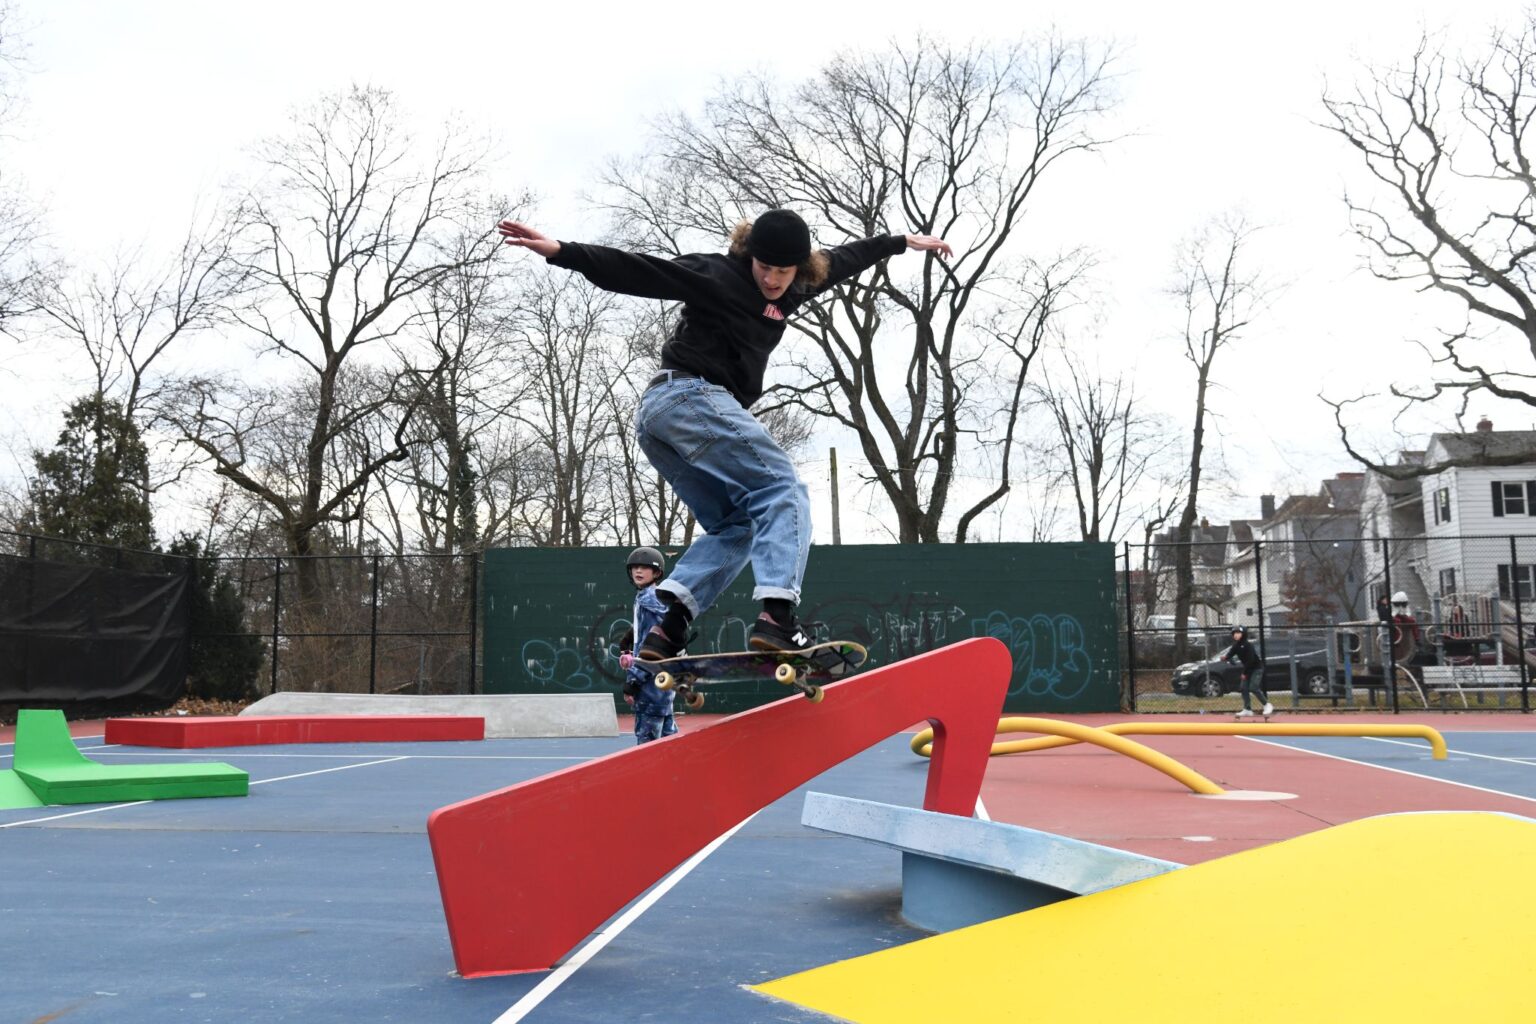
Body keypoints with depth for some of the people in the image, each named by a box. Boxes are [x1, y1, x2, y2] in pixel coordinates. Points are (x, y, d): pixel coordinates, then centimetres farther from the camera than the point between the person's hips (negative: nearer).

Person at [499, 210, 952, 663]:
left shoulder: (794, 287, 18)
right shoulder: (719, 276, -6)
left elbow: (843, 259, 33)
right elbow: (638, 273, -13)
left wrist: (904, 242, 45)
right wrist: (561, 252, -22)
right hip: (694, 397, -10)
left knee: (735, 525, 9)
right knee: (783, 492, -12)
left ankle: (663, 628, -7)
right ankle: (776, 616, -28)